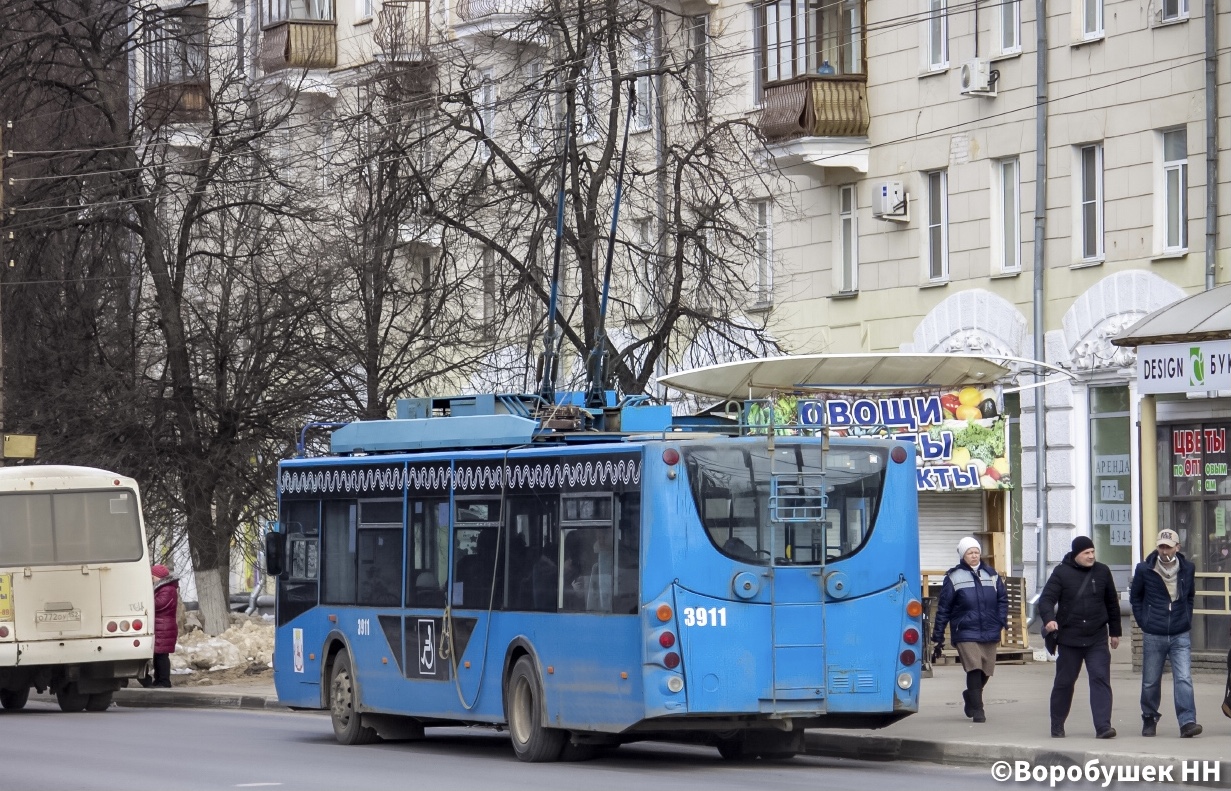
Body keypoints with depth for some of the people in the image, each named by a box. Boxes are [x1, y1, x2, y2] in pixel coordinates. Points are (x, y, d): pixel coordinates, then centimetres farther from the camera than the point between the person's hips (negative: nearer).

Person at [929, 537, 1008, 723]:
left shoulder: (991, 575, 10)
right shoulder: (954, 578, 1)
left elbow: (1003, 599, 14)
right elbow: (943, 608, 2)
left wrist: (1002, 621, -3)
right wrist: (938, 637, 1)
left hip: (989, 633, 4)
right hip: (966, 633, -4)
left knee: (985, 672, 10)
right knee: (974, 669, -16)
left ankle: (971, 697, 38)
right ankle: (977, 710, -11)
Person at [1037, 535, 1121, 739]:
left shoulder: (1102, 572, 7)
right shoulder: (1061, 573, -2)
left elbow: (1112, 603, 16)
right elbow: (1046, 599, -7)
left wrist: (1115, 631, 18)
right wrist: (1049, 619, -27)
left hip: (1097, 639, 1)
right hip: (1069, 639, -1)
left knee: (1100, 679, -11)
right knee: (1064, 682, 7)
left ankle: (1103, 726, -16)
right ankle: (1057, 725, 21)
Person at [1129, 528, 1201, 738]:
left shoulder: (1187, 569, 3)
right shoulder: (1145, 569, -3)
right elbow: (1135, 597, 10)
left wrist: (1186, 619, 8)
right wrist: (1144, 622, 2)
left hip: (1181, 636, 0)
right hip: (1153, 636, 0)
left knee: (1184, 679, -11)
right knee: (1150, 682, 8)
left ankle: (1187, 722, -16)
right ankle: (1149, 720, 26)